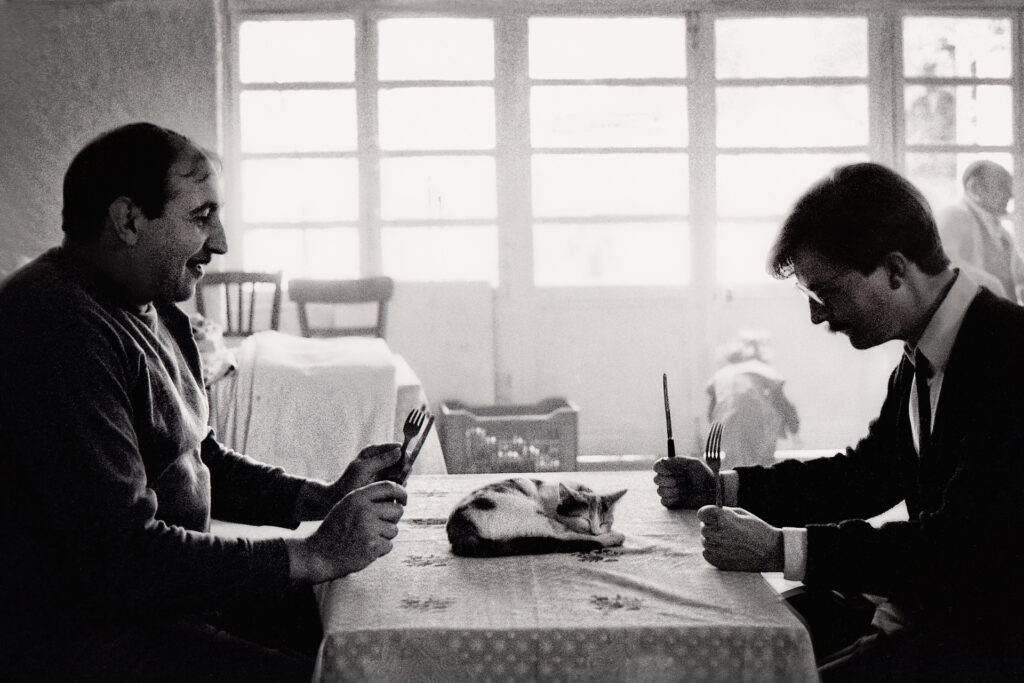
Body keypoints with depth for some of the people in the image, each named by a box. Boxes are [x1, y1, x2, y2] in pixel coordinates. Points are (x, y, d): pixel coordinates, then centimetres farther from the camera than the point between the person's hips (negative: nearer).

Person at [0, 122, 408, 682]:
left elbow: (200, 460, 22)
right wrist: (317, 556, -21)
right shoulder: (60, 331, -23)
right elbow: (122, 558, -27)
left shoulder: (158, 314, 13)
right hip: (78, 635, -10)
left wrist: (326, 498, 6)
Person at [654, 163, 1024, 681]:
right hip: (933, 609, 9)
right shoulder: (920, 362, 8)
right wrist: (720, 487, 10)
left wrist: (781, 549, -27)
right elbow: (867, 474, 20)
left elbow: (960, 549, -28)